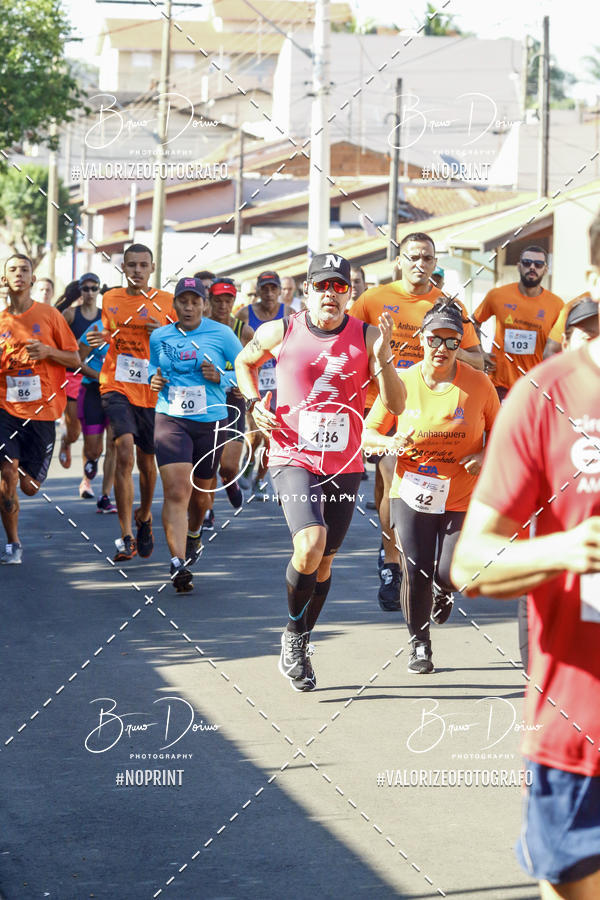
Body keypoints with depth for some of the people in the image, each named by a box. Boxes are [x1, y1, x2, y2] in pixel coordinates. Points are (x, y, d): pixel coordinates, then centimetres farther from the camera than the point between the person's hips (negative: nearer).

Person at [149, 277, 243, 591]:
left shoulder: (221, 334, -2)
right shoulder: (158, 337, 6)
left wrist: (220, 377, -14)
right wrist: (153, 379, 2)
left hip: (211, 423, 0)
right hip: (171, 420, 0)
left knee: (200, 492, 16)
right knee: (176, 491, -17)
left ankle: (192, 534, 50)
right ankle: (178, 563, -22)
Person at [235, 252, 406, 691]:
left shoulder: (367, 337, -2)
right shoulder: (279, 333, -3)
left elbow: (396, 405, -4)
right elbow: (245, 363, 19)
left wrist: (383, 358, -18)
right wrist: (255, 404, 3)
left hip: (344, 465, 3)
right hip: (293, 458, -2)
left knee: (324, 561, 11)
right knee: (310, 545, -24)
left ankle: (299, 645, 32)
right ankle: (293, 633, 1)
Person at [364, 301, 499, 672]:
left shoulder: (478, 384, -5)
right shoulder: (401, 383, -5)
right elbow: (368, 434, 2)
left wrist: (485, 456, -11)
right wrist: (391, 443, -19)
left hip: (463, 496, 0)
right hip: (413, 492, 0)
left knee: (448, 575, -8)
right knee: (416, 574, -8)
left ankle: (444, 592, 33)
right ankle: (420, 645, 17)